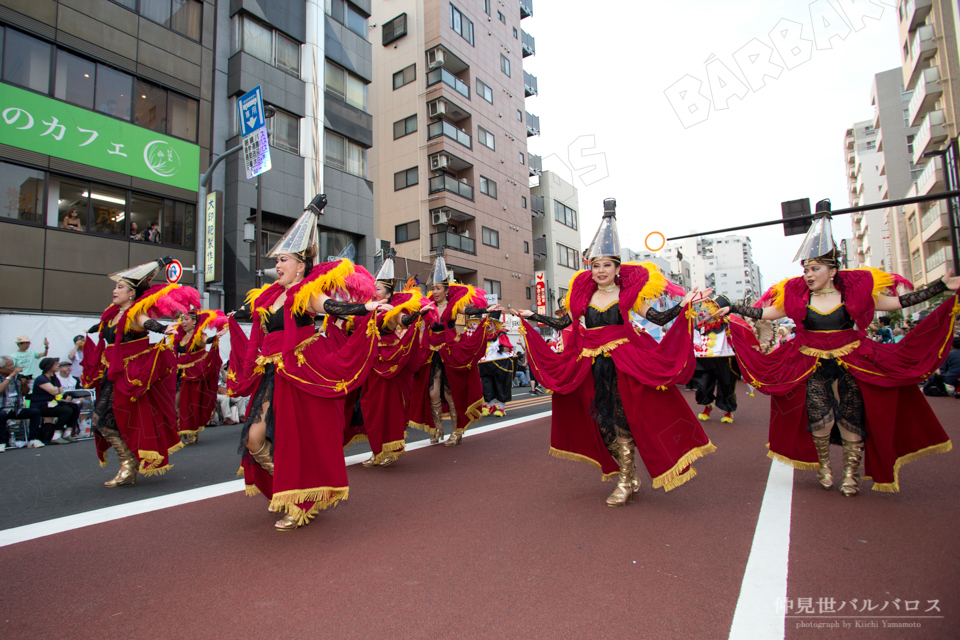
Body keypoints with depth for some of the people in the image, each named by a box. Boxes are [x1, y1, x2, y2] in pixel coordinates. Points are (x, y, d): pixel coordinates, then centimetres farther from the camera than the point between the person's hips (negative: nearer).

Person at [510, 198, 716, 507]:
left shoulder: (628, 293, -2)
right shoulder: (583, 294, 8)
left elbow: (660, 318, -8)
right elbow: (562, 323, 11)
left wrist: (685, 304, -21)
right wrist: (531, 316, 12)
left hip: (624, 364, -4)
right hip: (592, 366, 4)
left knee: (622, 418, -3)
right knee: (603, 421, 9)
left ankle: (625, 481, 14)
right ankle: (630, 477, 27)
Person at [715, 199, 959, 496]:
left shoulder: (854, 291, -2)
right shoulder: (796, 296, -2)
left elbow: (898, 302, 1)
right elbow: (764, 312, 1)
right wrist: (733, 308, -5)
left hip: (851, 362, 1)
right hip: (813, 365, 0)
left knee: (852, 418, 3)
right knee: (820, 418, -11)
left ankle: (851, 473, 21)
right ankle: (823, 463, 17)